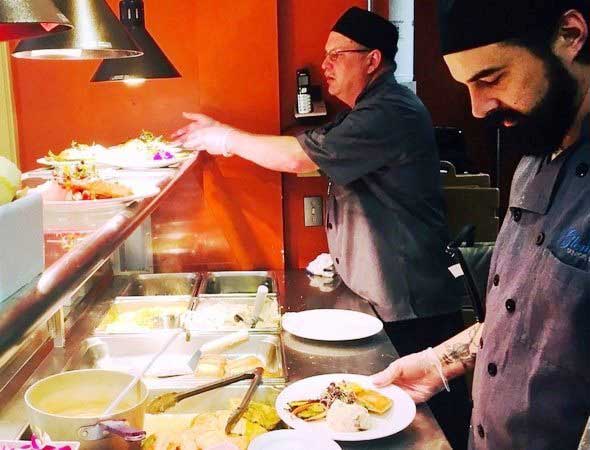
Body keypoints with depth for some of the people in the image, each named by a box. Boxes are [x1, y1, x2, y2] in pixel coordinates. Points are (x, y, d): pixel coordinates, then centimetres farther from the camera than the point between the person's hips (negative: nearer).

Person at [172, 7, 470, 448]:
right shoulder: (371, 110, 15)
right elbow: (311, 158, 14)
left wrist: (227, 137, -9)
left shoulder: (390, 113, -20)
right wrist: (227, 139, 6)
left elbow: (298, 156, -23)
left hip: (412, 303, -10)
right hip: (382, 296, 10)